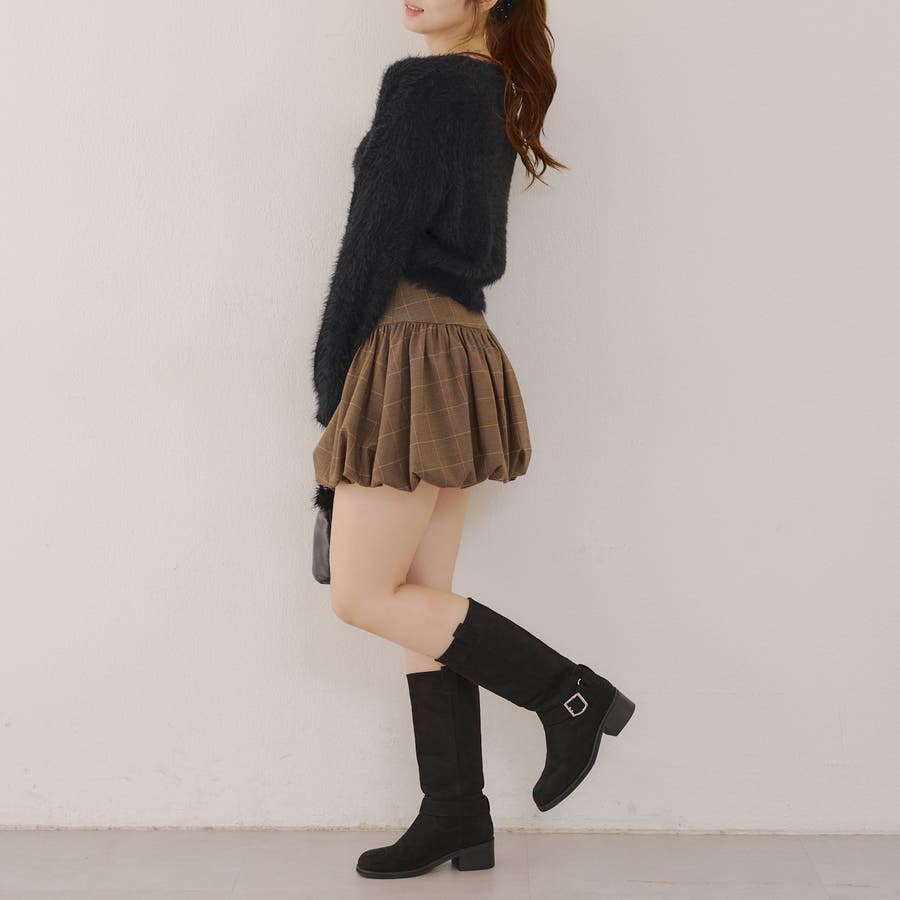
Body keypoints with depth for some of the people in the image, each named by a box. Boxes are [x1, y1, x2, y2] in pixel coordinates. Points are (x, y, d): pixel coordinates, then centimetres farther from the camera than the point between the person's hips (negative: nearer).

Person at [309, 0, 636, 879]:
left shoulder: (420, 84, -9)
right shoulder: (497, 96, 18)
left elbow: (376, 240, -12)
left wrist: (331, 383, -6)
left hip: (411, 354, -9)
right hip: (459, 347, 9)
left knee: (364, 596, -3)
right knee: (420, 597, 9)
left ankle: (568, 693, 2)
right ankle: (457, 818, 13)